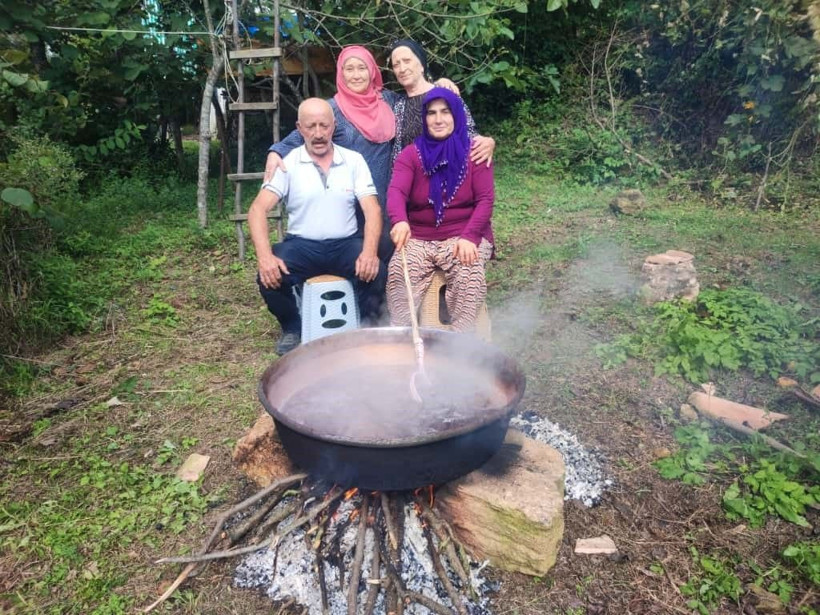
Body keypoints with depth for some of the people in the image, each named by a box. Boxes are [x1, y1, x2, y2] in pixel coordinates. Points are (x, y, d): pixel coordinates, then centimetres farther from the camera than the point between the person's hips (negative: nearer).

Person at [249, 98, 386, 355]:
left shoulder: (354, 160, 3)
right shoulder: (287, 163, 0)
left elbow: (372, 209, -6)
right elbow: (258, 209, -10)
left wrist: (370, 251, -26)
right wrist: (264, 255, -28)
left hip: (345, 244, 0)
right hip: (301, 245, 0)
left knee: (376, 272, -29)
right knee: (269, 277, -27)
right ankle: (292, 328, 6)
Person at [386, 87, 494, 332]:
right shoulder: (411, 154, 5)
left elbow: (486, 200, -4)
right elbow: (396, 191, -13)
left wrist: (469, 237, -22)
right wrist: (400, 221, -37)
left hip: (463, 235, -1)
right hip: (418, 238, 1)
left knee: (469, 273, -31)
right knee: (398, 272, -26)